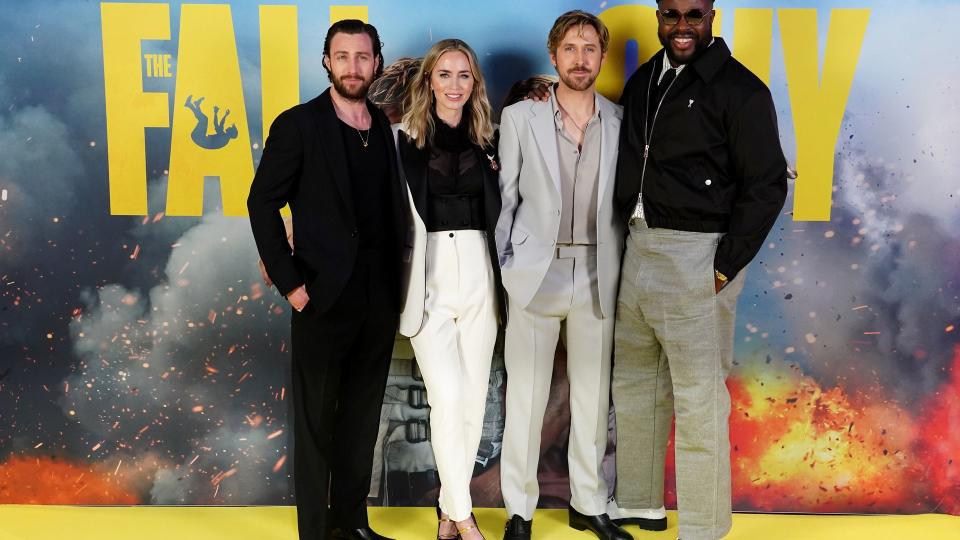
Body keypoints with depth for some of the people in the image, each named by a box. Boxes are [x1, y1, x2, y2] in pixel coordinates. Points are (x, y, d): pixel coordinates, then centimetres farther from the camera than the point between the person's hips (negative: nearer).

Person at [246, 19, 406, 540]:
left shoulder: (387, 127, 8)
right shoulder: (298, 125, -4)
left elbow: (394, 207, 12)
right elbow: (263, 203, -4)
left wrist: (399, 281, 4)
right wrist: (289, 282, -10)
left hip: (380, 298, 5)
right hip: (324, 297, -4)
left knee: (362, 416, 14)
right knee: (316, 421, 6)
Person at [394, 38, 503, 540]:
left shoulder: (487, 140, 10)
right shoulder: (403, 139, 1)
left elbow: (499, 211, 15)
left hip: (478, 274, 4)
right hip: (430, 276, -3)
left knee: (474, 396, 6)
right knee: (447, 396, -8)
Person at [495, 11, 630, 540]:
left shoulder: (621, 122, 4)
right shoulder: (519, 117, 0)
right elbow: (506, 198, 2)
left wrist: (617, 268, 3)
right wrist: (509, 266, 0)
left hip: (596, 277, 2)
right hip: (536, 273, -2)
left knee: (592, 396, 11)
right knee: (525, 397, 3)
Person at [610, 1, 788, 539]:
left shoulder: (739, 88, -7)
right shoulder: (643, 80, 13)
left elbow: (766, 185, -10)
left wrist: (724, 267, -13)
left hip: (695, 253, -7)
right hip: (639, 247, 7)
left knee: (698, 398, -3)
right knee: (635, 383, 16)